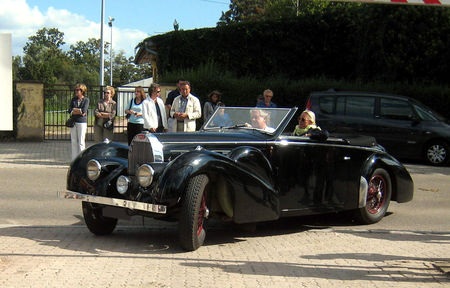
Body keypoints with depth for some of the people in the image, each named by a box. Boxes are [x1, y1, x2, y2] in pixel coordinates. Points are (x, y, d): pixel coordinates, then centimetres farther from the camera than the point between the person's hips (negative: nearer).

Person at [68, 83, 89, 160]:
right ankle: (74, 159, 9)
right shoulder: (73, 99, 12)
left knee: (81, 142, -4)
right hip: (73, 122, 4)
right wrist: (79, 111, -11)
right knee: (74, 141, 5)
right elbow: (69, 110, 2)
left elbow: (83, 110, -14)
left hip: (82, 122, -4)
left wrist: (74, 109, -3)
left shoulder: (86, 100, -1)